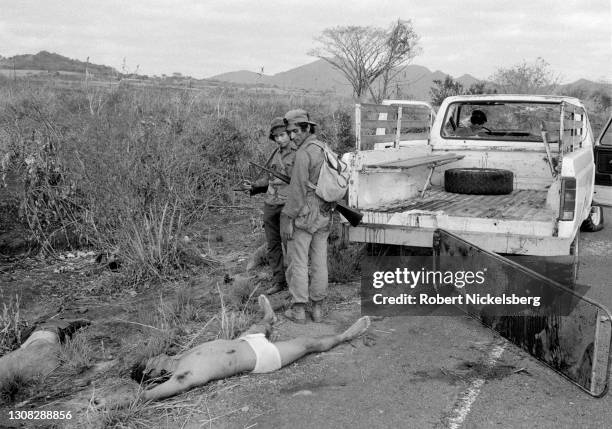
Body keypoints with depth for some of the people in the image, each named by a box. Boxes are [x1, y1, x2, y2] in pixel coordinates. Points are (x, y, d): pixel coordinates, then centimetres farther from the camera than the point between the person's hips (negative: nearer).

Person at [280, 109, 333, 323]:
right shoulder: (326, 150, 10)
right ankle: (317, 308, 17)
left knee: (298, 261, 1)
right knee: (319, 262, 10)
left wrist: (288, 219, -15)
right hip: (324, 216, 8)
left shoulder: (304, 153, -16)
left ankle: (298, 309, 6)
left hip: (303, 215, -7)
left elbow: (298, 189, -18)